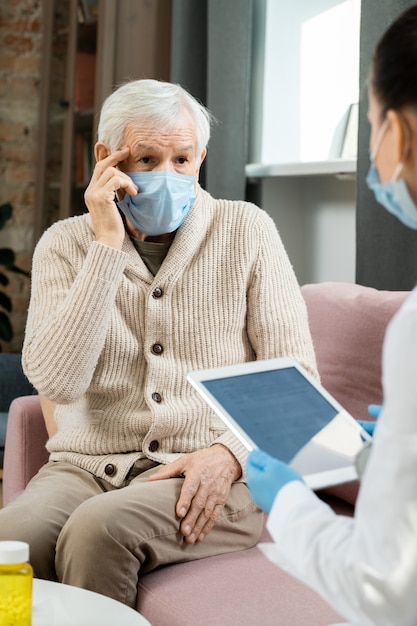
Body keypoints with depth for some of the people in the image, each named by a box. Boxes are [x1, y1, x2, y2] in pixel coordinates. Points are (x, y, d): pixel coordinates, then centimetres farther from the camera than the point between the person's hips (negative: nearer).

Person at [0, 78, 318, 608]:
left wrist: (231, 453, -15)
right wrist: (108, 246, -11)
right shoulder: (66, 244, 7)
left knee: (98, 526, -31)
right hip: (88, 464, 1)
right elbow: (56, 382, -9)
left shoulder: (246, 231, 5)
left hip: (215, 473, -1)